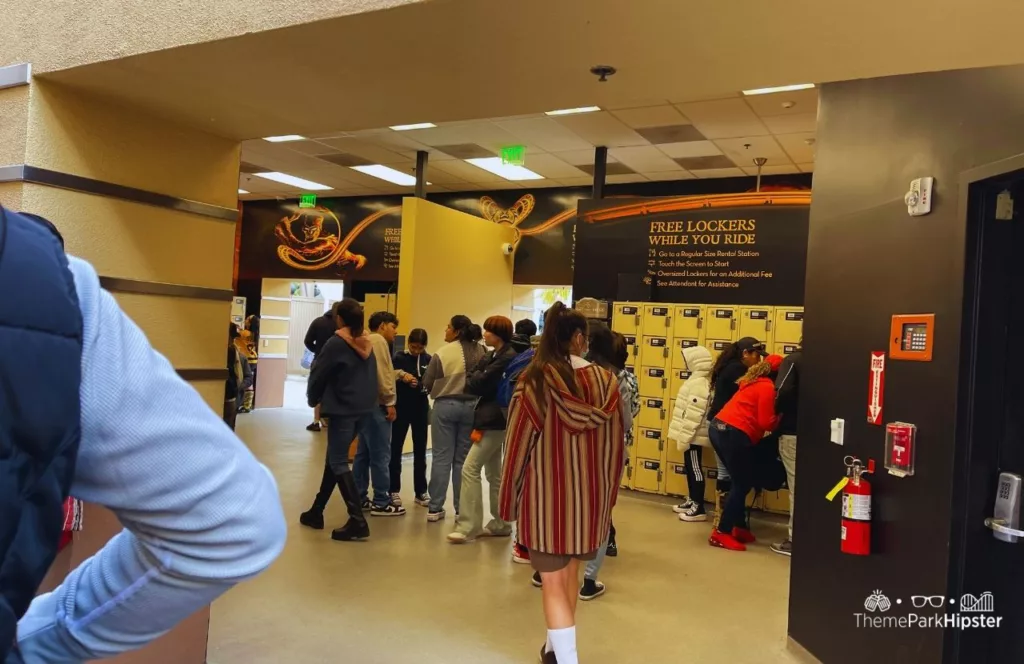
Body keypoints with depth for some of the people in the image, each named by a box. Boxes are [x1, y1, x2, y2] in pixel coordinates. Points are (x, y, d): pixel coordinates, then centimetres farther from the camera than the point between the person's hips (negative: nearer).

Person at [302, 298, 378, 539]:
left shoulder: (336, 343, -11)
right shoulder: (368, 344, 9)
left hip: (342, 410, -7)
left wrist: (313, 398, 11)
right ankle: (316, 512, 27)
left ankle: (358, 520, -11)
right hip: (366, 409, 7)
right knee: (335, 457, 18)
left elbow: (318, 375, -5)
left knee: (339, 463, -2)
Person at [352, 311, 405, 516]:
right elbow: (381, 373, -18)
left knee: (364, 453, 13)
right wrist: (390, 401, -15)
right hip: (376, 405, -11)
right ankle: (381, 503, -2)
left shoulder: (368, 341, 21)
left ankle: (359, 498, 19)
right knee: (381, 455, -6)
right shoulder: (378, 340, -10)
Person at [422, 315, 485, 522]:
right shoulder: (481, 352, -3)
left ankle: (435, 508, 9)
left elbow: (427, 384, -1)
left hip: (445, 405, -2)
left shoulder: (442, 353, -10)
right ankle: (461, 509, 12)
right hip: (471, 406, 2)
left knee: (442, 457, 5)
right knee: (463, 459, 9)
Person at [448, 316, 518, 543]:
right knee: (494, 473, 14)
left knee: (470, 469, -12)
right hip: (490, 420, 10)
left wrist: (474, 377, 2)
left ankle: (468, 526, -9)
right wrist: (476, 377, -11)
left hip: (494, 421, -10)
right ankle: (500, 524, 22)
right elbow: (471, 384, 8)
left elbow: (479, 383, -17)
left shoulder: (507, 357, -15)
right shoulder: (494, 355, 16)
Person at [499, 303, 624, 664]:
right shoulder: (606, 381, -6)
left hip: (546, 492, -4)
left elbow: (519, 443, -10)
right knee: (570, 572, 23)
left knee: (553, 583, 7)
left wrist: (510, 498, 3)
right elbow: (615, 444, 1)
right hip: (590, 492, 4)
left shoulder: (534, 382, -14)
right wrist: (607, 494, 15)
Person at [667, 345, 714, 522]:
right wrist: (683, 434, 19)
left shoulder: (699, 383, -21)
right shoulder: (700, 380, 12)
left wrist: (684, 437, -22)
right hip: (693, 434, 10)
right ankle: (692, 501, 30)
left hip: (694, 435, -10)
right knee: (690, 468, 18)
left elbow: (694, 414, -25)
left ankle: (699, 509, 2)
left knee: (695, 468, -4)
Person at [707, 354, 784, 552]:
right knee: (742, 484, 0)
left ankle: (739, 527, 24)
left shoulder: (755, 382, 21)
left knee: (741, 482, 18)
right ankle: (721, 533, 1)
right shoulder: (767, 387, -7)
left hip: (719, 427, 10)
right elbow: (766, 423, -10)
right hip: (734, 433, -10)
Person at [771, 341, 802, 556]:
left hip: (793, 432, -5)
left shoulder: (794, 360, -8)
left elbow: (783, 391, -21)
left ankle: (795, 540, 8)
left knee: (796, 487, 1)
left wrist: (777, 411, -2)